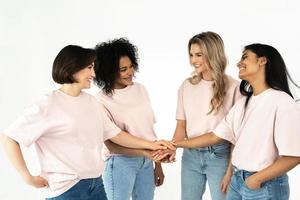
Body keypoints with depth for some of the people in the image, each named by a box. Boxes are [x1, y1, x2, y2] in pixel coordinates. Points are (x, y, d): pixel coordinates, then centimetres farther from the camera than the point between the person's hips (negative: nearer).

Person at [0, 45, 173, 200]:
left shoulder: (91, 101, 8)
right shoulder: (48, 105, -12)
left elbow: (114, 134, 12)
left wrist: (150, 145, 10)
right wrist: (28, 178, -12)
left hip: (96, 183, 7)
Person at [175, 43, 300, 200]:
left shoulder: (282, 102, -15)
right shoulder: (243, 103, 9)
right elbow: (215, 136, 9)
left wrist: (257, 179, -12)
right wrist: (175, 144, 5)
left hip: (265, 185, -7)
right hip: (238, 180, 7)